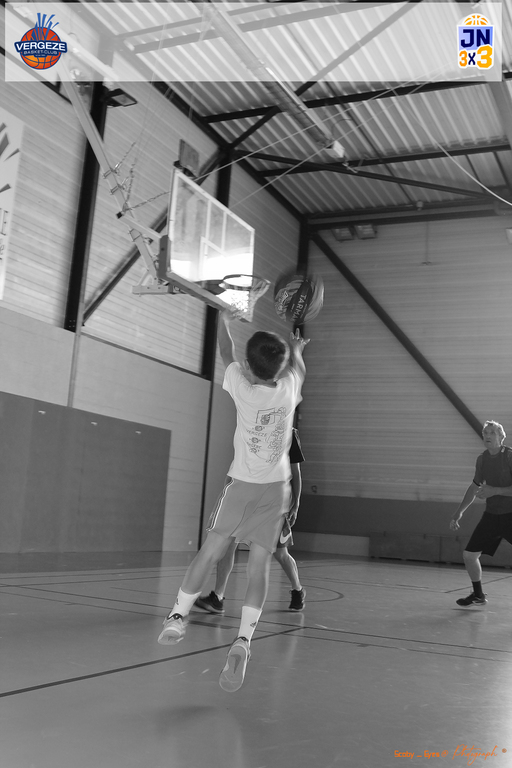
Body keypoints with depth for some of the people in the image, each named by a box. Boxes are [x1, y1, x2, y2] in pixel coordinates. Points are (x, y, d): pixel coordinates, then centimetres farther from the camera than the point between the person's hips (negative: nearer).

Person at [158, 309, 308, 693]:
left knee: (210, 550, 11)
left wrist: (225, 321, 29)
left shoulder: (241, 386, -10)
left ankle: (178, 615, 14)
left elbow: (227, 353, 10)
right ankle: (244, 639, -12)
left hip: (241, 483, -1)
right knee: (260, 562, -2)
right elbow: (298, 367, 20)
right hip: (275, 487, 1)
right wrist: (295, 348, 42)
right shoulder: (288, 388, -5)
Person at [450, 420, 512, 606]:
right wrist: (458, 513, 15)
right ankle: (478, 595, 24)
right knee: (469, 555, 3)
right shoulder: (482, 459, 5)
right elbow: (474, 488, 17)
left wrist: (494, 491, -25)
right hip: (491, 515, 6)